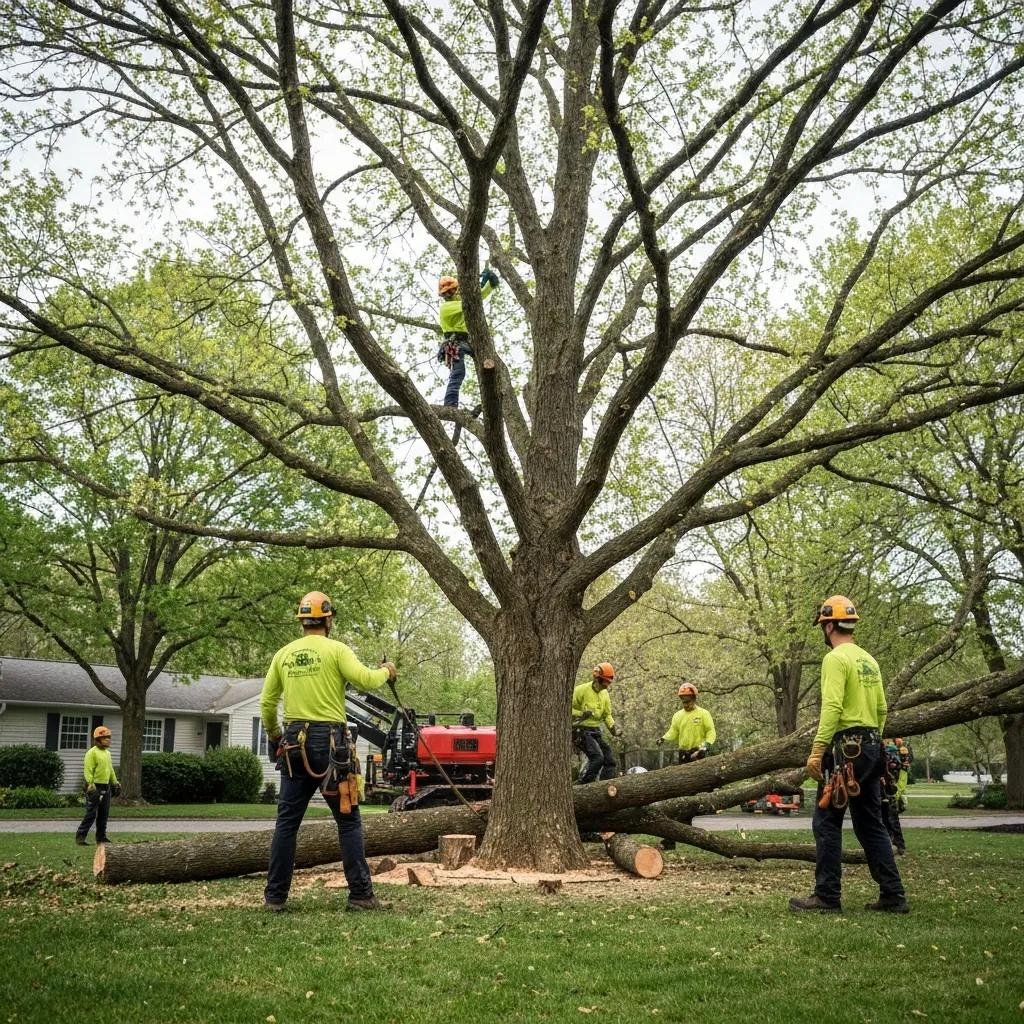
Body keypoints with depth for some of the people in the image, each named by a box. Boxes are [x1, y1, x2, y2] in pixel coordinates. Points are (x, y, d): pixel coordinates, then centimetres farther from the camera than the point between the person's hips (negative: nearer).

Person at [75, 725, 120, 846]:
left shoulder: (107, 753, 15)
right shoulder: (92, 752, -11)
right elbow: (88, 770, -18)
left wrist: (115, 783, 22)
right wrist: (90, 784, -27)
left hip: (106, 787, 8)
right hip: (95, 787, -8)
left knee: (104, 814, 11)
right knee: (91, 814, -8)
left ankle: (101, 837, 19)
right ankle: (80, 836, -2)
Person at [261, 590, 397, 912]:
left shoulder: (284, 654, 9)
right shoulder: (336, 649, -4)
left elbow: (266, 702, 12)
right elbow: (366, 680, -13)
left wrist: (273, 734, 28)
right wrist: (386, 671, 8)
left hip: (294, 743, 4)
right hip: (330, 741, -4)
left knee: (287, 822, 8)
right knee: (349, 821, 2)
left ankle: (275, 896, 9)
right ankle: (361, 894, 1)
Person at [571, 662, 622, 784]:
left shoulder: (605, 694, 10)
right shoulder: (581, 690, -13)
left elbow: (607, 715, 18)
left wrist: (613, 727, 1)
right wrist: (581, 714, -23)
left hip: (596, 731, 8)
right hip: (581, 731, -8)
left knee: (610, 761, 0)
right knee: (597, 757, -24)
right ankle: (580, 786, -18)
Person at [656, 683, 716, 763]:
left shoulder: (704, 714, -1)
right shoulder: (677, 715, 12)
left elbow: (711, 732, -3)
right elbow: (673, 732, 8)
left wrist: (706, 744, -19)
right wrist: (663, 739, -10)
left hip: (698, 753, -5)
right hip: (683, 755, 5)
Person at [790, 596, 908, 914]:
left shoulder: (835, 658, -12)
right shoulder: (868, 660, 16)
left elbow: (832, 708, -21)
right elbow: (881, 709, 18)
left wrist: (816, 752, -22)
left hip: (845, 748, -9)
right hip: (871, 747, 9)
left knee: (827, 822, -3)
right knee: (870, 824, 13)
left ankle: (827, 895, -2)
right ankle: (893, 894, 13)